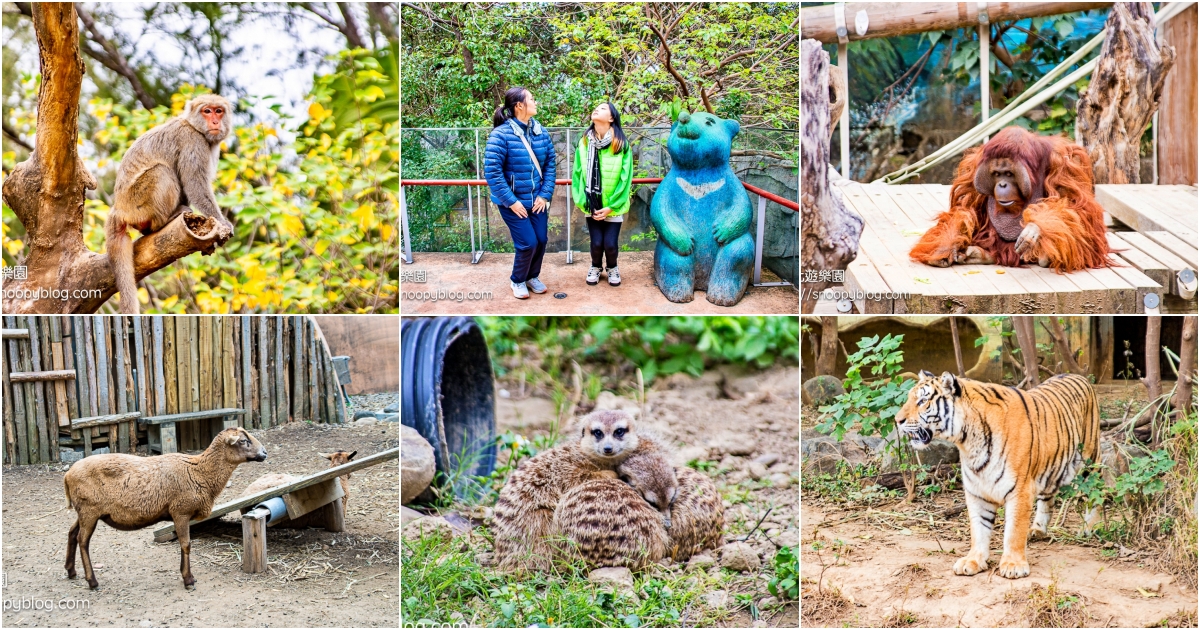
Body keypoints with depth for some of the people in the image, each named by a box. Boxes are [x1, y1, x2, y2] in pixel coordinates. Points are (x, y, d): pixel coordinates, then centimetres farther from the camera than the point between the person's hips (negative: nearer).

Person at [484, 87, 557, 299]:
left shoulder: (541, 132, 0)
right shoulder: (501, 134, -18)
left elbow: (550, 164, 6)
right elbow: (492, 171, -20)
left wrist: (545, 194, -3)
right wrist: (511, 201, -19)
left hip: (537, 200, 6)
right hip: (513, 202, -5)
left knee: (540, 240, 8)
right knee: (527, 243, -7)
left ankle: (532, 277, 33)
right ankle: (518, 281, 19)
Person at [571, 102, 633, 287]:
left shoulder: (622, 144, -10)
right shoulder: (584, 143, -2)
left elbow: (625, 178, -11)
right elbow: (578, 174, -1)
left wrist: (611, 206, -13)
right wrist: (583, 202, -8)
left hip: (613, 206, -2)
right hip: (592, 205, 2)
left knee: (610, 244, -6)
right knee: (597, 243, -5)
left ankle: (612, 268, 26)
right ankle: (596, 267, 27)